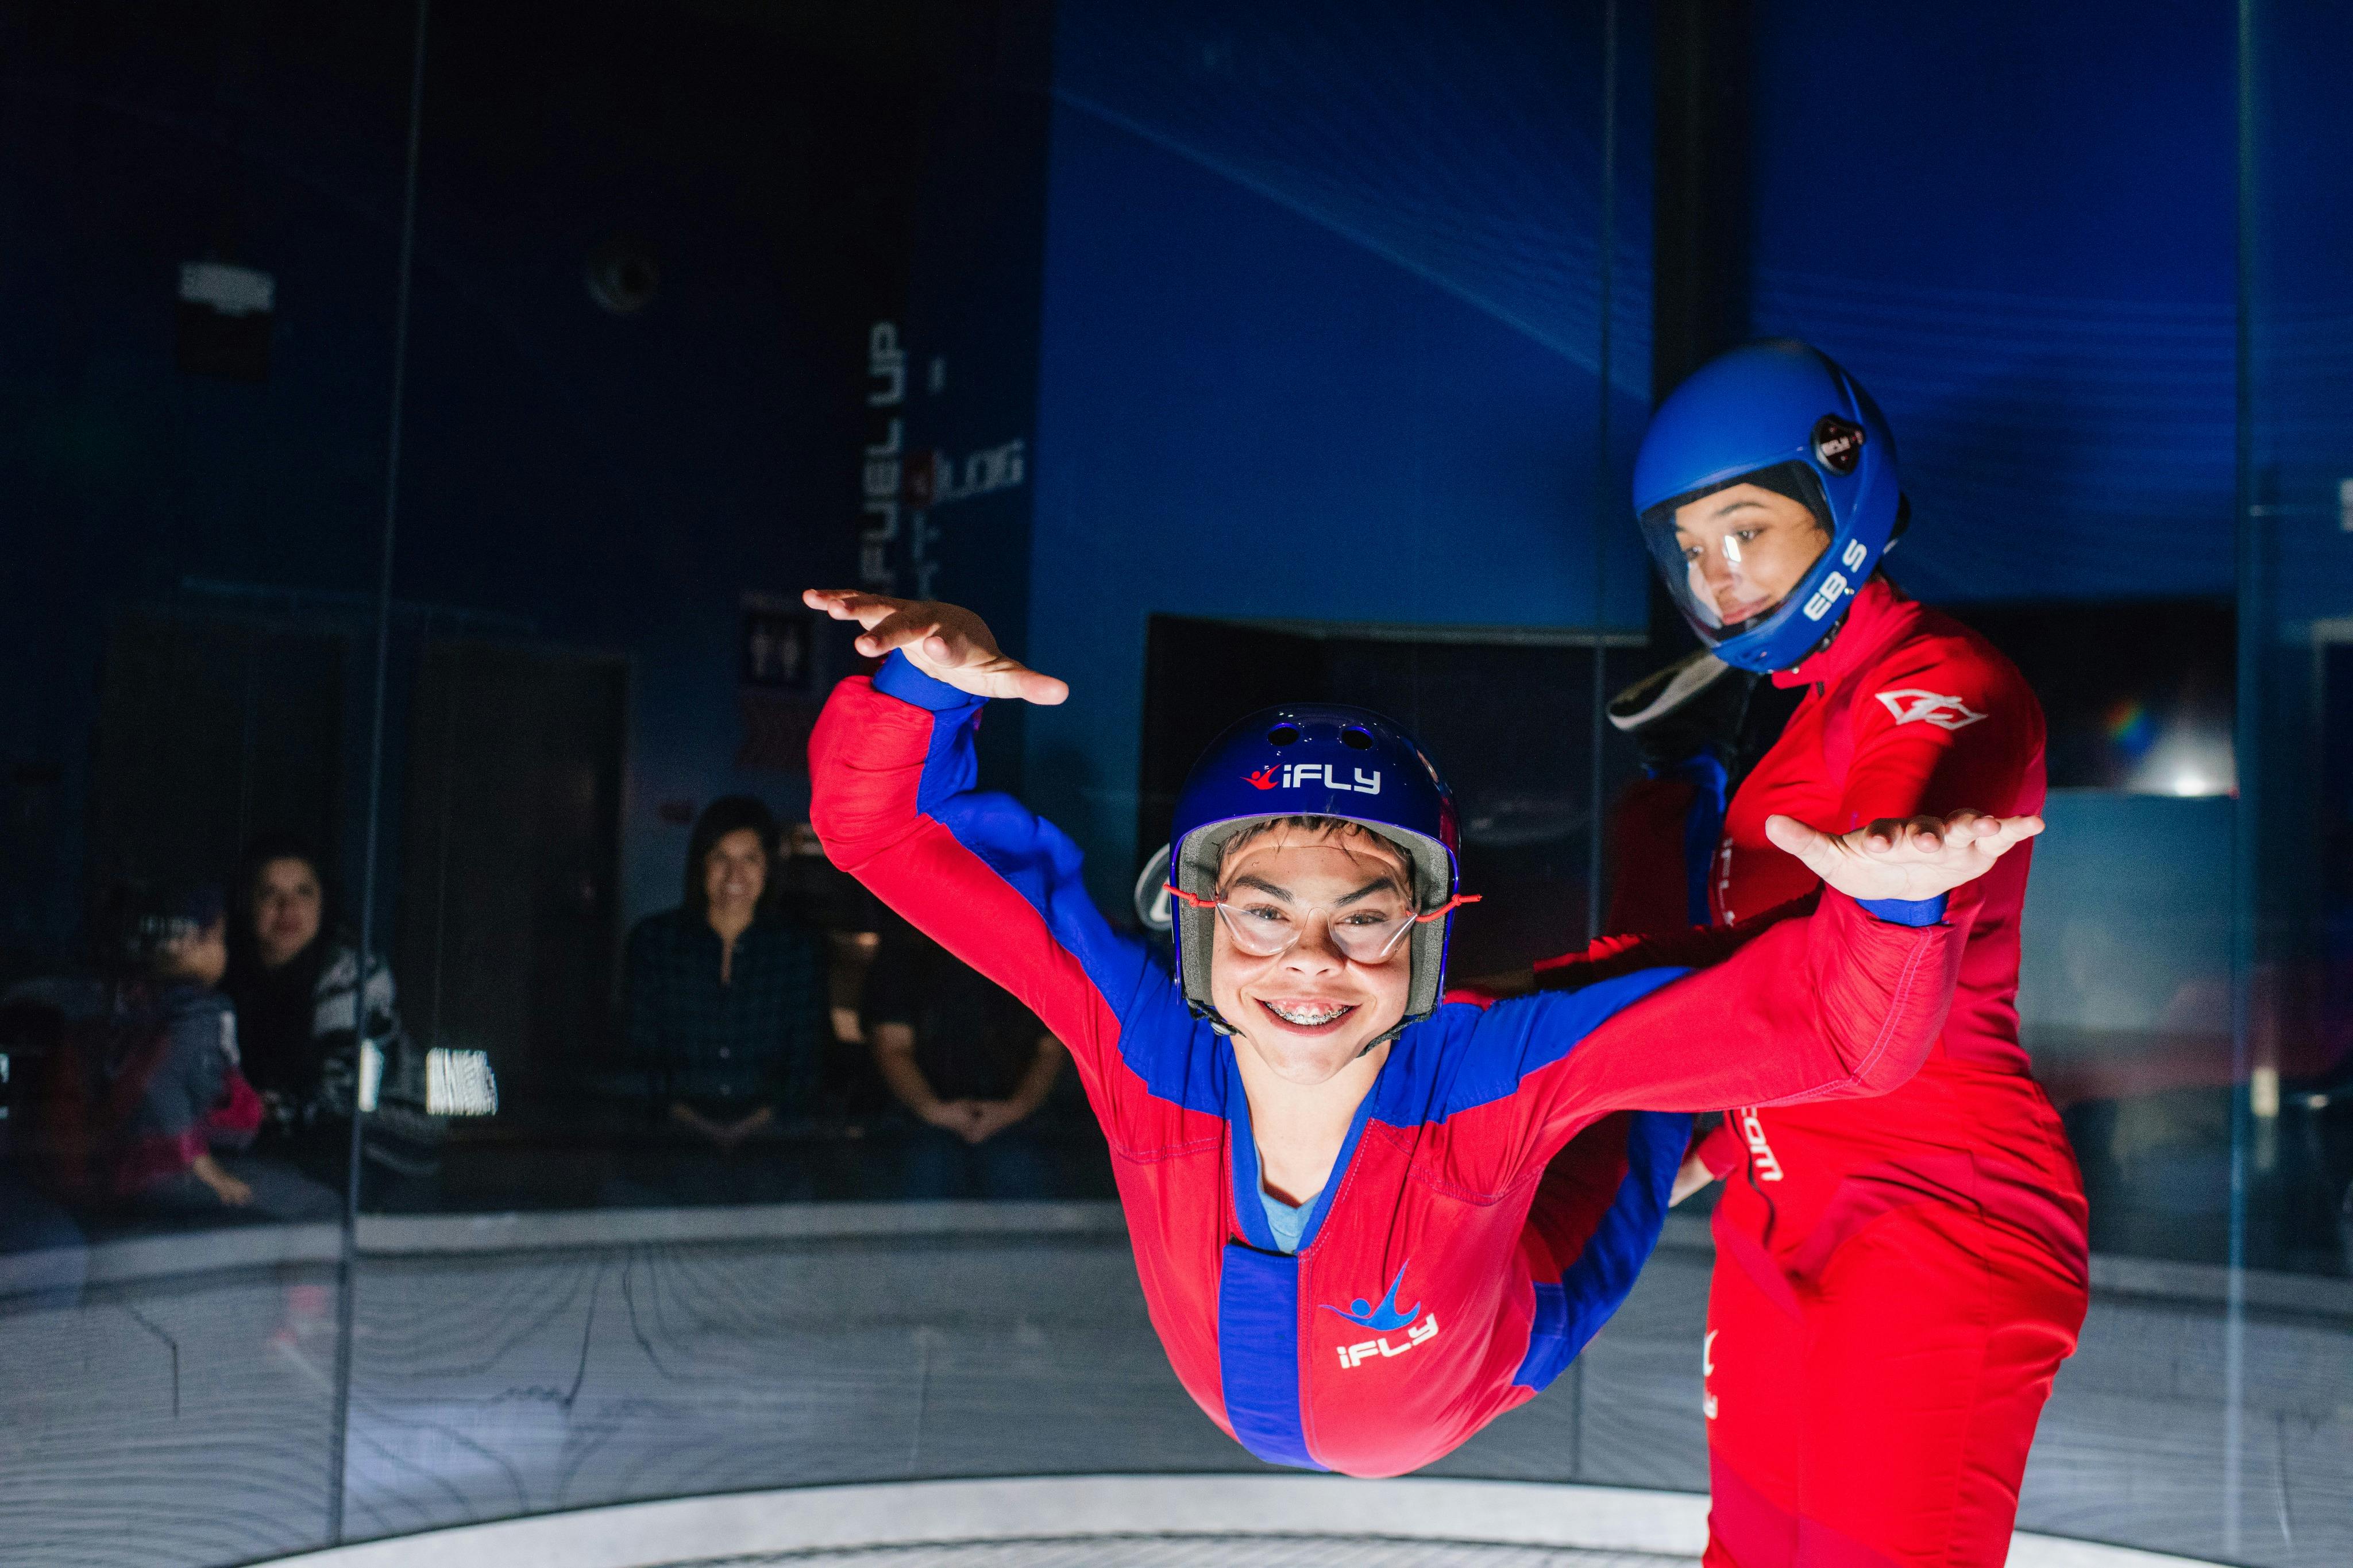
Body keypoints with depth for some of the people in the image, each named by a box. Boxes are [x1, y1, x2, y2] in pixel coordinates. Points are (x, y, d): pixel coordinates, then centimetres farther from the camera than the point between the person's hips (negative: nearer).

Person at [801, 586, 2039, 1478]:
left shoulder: (1497, 1074, -45)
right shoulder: (1145, 1040, -40)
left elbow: (1833, 1029, -50)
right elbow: (883, 824, -40)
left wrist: (1889, 904, -70)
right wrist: (929, 682, -59)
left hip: (1491, 1368, -1)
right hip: (1241, 1408, 1)